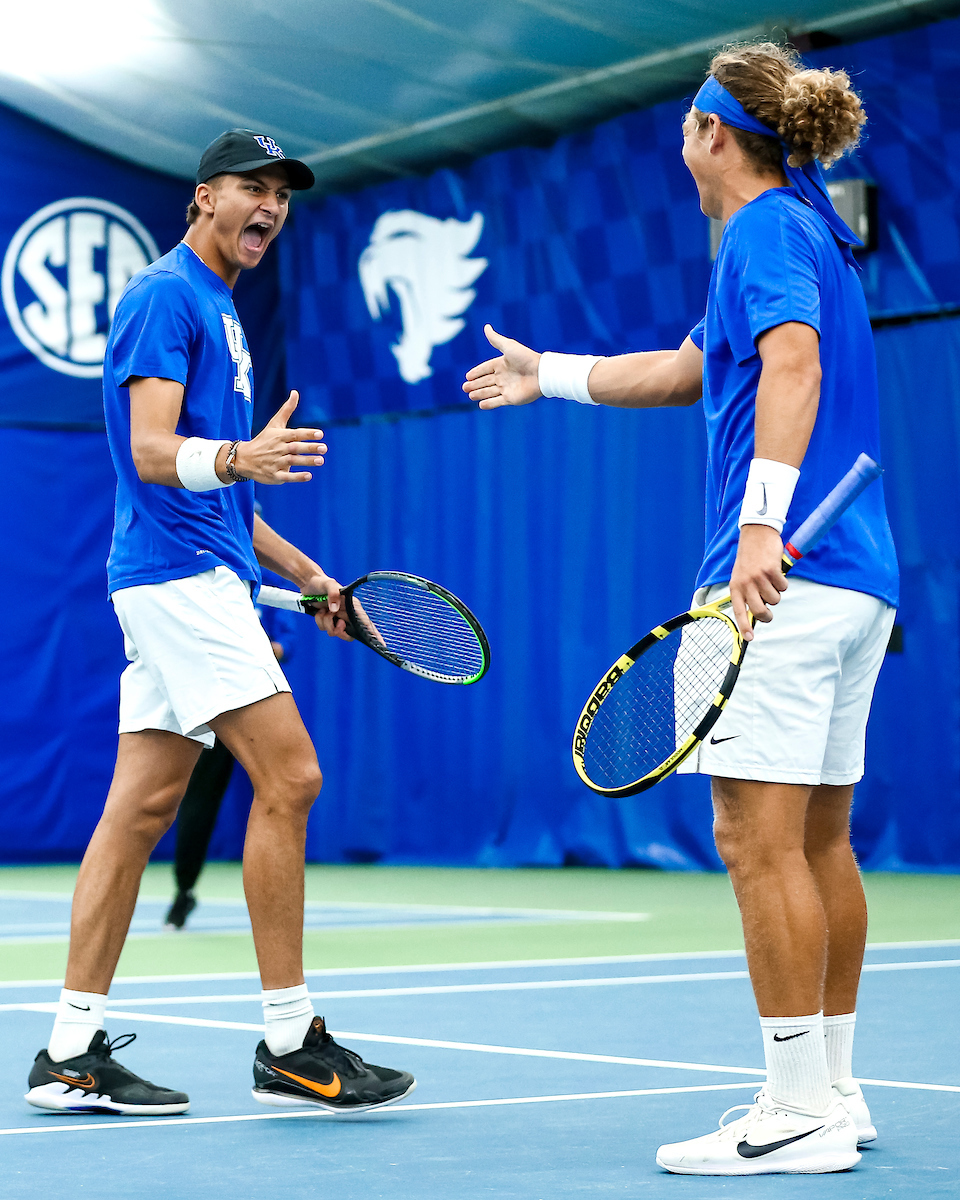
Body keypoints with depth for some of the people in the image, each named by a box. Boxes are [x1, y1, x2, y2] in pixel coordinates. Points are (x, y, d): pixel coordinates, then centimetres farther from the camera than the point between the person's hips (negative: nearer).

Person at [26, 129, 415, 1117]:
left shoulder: (217, 311, 22)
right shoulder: (164, 296, -8)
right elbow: (154, 453, -19)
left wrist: (307, 577, 25)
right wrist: (238, 458, -37)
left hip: (199, 578, 10)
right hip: (178, 578, -10)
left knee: (142, 807, 6)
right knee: (288, 777, -12)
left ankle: (71, 1053, 7)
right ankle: (289, 1044, -7)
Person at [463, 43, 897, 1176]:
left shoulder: (766, 228, -5)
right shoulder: (807, 235, 25)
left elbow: (795, 362, -23)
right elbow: (682, 369, 38)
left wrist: (762, 522, -33)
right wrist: (549, 372, 48)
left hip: (783, 571, -10)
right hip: (854, 579, 10)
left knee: (759, 838, -10)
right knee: (820, 839, 12)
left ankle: (799, 1113, -10)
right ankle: (832, 1091, 18)